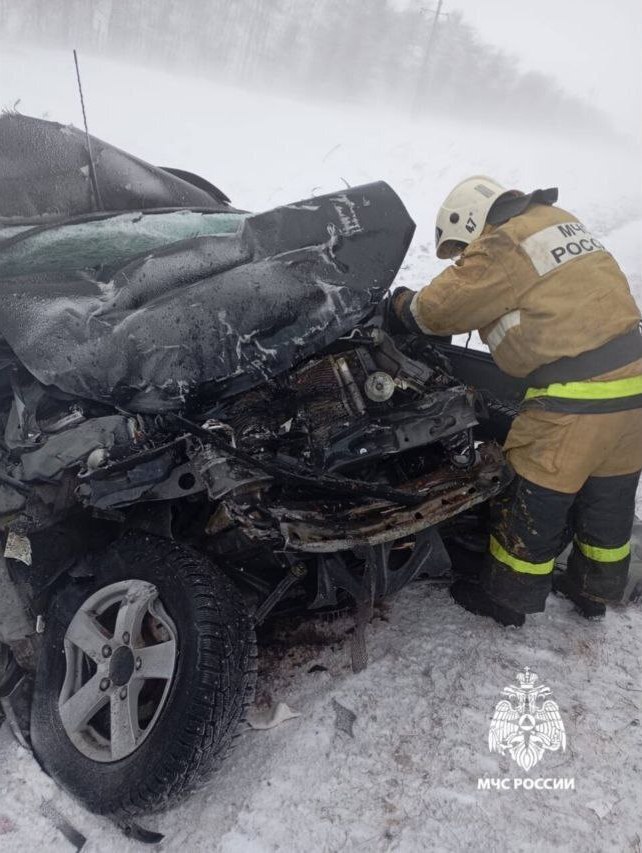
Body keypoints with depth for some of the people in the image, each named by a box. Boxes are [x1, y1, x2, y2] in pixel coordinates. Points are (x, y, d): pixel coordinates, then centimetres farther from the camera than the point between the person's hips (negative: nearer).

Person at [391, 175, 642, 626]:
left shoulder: (503, 244, -10)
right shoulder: (558, 221, 16)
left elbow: (439, 309, -5)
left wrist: (405, 304, 14)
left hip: (576, 397, -9)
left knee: (534, 504, 9)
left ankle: (507, 599, 27)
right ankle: (596, 591, 42)